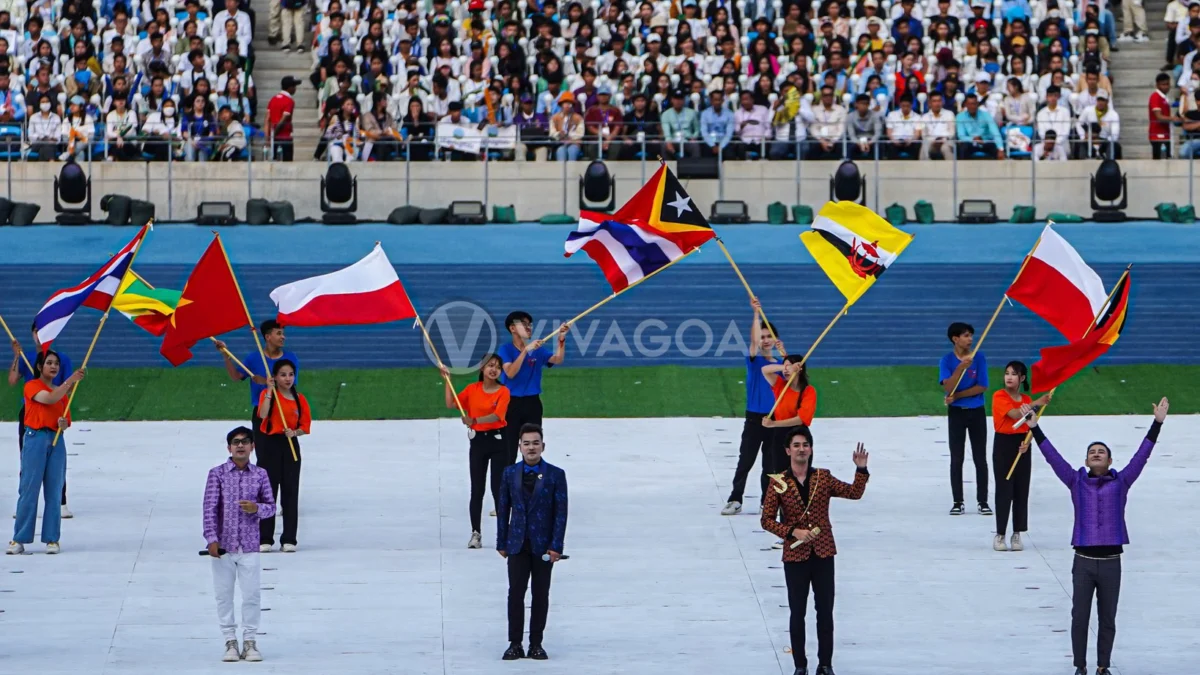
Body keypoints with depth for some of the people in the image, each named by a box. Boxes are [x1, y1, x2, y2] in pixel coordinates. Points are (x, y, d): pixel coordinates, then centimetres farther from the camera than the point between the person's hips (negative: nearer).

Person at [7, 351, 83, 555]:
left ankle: (52, 539, 5)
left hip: (56, 441, 5)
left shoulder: (62, 392, 17)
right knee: (29, 489, -7)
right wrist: (71, 380, -23)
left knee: (54, 491, 1)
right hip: (35, 439, -5)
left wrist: (64, 424, -6)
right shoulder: (32, 386, 1)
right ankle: (19, 539, -5)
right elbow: (49, 399, -18)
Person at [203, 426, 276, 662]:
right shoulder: (217, 474, -2)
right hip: (223, 545, -1)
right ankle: (231, 642, 14)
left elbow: (271, 507, 8)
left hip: (249, 546, 1)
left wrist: (257, 508, -14)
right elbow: (210, 508, -6)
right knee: (224, 596, 4)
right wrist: (211, 539, -15)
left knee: (252, 595, 1)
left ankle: (250, 642, 12)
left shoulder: (260, 474, 4)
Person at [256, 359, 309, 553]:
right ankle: (265, 539, 1)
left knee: (290, 492, 2)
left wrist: (295, 432, -12)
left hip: (290, 446, 2)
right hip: (268, 444, -2)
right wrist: (270, 390, -23)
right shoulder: (268, 394, -1)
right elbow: (263, 414, -20)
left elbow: (305, 426, 8)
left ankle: (289, 540, 7)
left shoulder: (300, 399, 7)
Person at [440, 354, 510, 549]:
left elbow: (497, 415, -22)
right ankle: (476, 533, 8)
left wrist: (475, 420, -37)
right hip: (478, 440, 2)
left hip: (498, 440, -2)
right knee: (476, 489, 3)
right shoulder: (472, 389, 3)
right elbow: (451, 404, -1)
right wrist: (447, 381, -8)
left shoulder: (503, 392, -6)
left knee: (498, 489, 1)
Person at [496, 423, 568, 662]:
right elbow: (504, 509, 7)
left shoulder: (555, 475, -2)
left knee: (541, 595, 4)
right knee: (515, 593, -1)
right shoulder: (510, 473, 5)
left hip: (543, 545, -1)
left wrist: (555, 546, -10)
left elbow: (561, 513, -4)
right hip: (517, 544, 1)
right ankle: (515, 644, 5)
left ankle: (536, 644, 12)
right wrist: (501, 542, 4)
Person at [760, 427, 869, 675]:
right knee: (798, 613, 6)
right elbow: (767, 520, -5)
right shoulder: (778, 482, -5)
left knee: (825, 611, 6)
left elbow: (854, 493, 3)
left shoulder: (823, 478, 3)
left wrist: (861, 469, -11)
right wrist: (793, 532, -16)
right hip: (795, 555, -2)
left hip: (823, 554, 2)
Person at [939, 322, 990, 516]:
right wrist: (962, 366, -29)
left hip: (976, 412, 1)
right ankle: (958, 502, 8)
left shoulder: (979, 358, -3)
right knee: (957, 459, 2)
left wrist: (957, 395, -14)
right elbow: (948, 388, -18)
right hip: (956, 413, -1)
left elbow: (982, 387, -7)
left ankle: (983, 501, 8)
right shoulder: (947, 360, -5)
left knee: (980, 459, 2)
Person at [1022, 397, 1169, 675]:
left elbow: (1142, 455, 0)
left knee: (1108, 620, 8)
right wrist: (1035, 428, -5)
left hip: (1111, 562, 0)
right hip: (1084, 561, 0)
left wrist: (1157, 423, -6)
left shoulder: (1121, 482, 4)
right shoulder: (1077, 482, 4)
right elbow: (1053, 457, 1)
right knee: (1079, 617, 3)